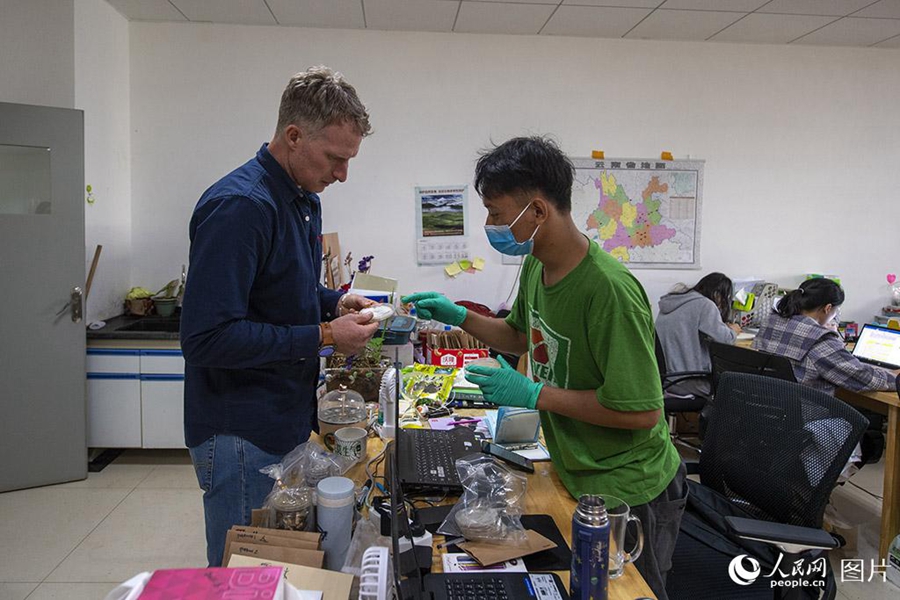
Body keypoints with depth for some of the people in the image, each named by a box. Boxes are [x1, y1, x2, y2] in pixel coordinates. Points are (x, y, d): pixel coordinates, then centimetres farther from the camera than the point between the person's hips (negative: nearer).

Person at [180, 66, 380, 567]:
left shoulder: (305, 200, 8)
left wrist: (335, 303, 2)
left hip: (288, 421, 9)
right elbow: (205, 338, -27)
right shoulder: (240, 206, -23)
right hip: (242, 435, -9)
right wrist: (323, 336, -23)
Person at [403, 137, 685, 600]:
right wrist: (458, 316, 2)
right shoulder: (537, 264, -3)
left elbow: (643, 411, -28)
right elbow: (523, 337, 15)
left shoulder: (609, 291, -31)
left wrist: (536, 394, -25)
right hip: (576, 475, 8)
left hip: (626, 490, -8)